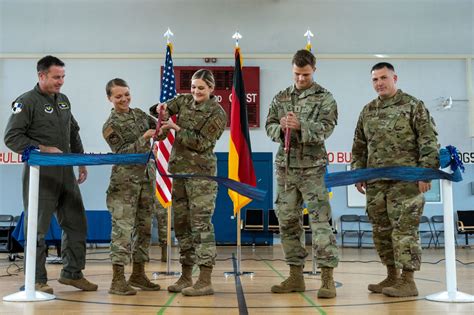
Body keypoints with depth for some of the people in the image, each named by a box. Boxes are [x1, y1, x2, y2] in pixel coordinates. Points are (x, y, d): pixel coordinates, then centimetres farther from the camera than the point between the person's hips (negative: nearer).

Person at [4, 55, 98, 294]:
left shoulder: (63, 100, 16)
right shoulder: (26, 102, -6)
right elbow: (12, 138, -11)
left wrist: (81, 162, 18)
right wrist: (43, 149, -18)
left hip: (66, 174, 7)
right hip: (41, 174, -7)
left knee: (76, 223, 9)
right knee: (38, 228, 0)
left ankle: (72, 273, 21)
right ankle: (37, 280, 11)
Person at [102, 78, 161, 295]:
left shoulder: (139, 114, 12)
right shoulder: (110, 126, -6)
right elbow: (124, 153, -13)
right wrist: (143, 139, -22)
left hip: (146, 178, 7)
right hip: (124, 181, -6)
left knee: (144, 227, 10)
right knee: (123, 228, -10)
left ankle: (138, 275, 21)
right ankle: (117, 281, -5)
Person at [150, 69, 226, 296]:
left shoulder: (217, 114, -6)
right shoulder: (185, 100, 12)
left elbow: (201, 143, -12)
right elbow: (165, 108, 16)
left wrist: (175, 127, -15)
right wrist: (162, 108, -7)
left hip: (201, 173, -7)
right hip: (180, 170, 7)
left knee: (201, 224, -10)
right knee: (181, 224, 9)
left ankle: (205, 281, -8)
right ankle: (186, 277, 19)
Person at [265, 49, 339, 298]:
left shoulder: (325, 98, 2)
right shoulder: (280, 98, 14)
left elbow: (325, 128, -10)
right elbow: (269, 126, 9)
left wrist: (300, 126, -26)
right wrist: (281, 128, -13)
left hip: (312, 167, -4)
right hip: (285, 167, 5)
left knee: (320, 221, -8)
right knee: (288, 221, 7)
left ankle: (327, 277, -3)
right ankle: (296, 276, 17)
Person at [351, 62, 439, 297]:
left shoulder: (413, 106, 1)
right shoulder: (367, 111, 17)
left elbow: (429, 142, -4)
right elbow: (359, 147, 21)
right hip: (375, 182, 6)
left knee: (403, 229, -7)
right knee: (382, 231, 9)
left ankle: (407, 280, 1)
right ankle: (392, 277, 21)